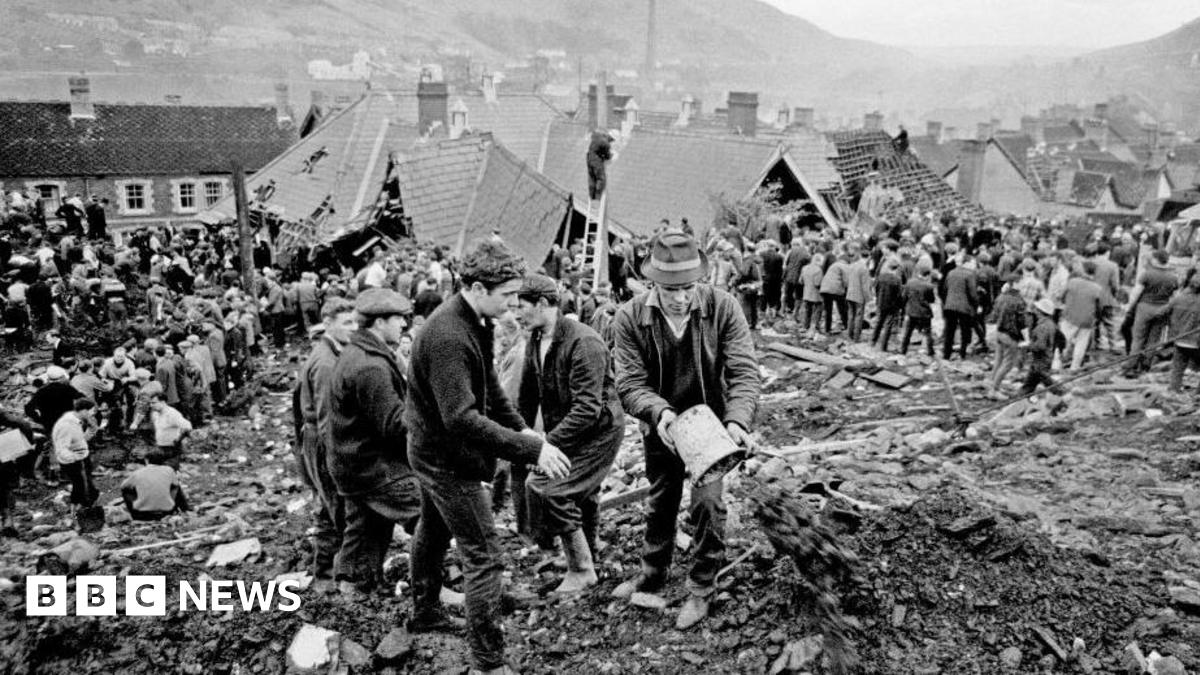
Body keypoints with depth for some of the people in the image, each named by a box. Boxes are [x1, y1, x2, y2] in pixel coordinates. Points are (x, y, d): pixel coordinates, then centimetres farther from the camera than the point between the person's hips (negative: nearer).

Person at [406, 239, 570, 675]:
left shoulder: (475, 321, 0)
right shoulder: (447, 337, -32)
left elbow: (489, 385, 10)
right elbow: (461, 418, -37)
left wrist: (522, 428, -2)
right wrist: (531, 450, -36)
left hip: (434, 450, 10)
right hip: (447, 458, -10)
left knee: (434, 531, 27)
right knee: (484, 557, -5)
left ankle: (425, 613, 49)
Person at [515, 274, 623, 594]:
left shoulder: (583, 342, -24)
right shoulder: (535, 340, 3)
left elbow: (587, 408, -28)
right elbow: (528, 396, 11)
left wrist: (547, 442, -30)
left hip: (598, 432, -8)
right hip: (563, 433, 8)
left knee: (545, 487, -17)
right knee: (580, 500, 17)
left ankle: (581, 570, -1)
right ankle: (585, 565, 37)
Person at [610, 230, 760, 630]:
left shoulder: (722, 307, -21)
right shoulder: (631, 317, -19)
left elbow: (744, 371, -22)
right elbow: (630, 383, -20)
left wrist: (737, 420, -38)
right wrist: (659, 411, -40)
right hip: (661, 427, 2)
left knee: (707, 502, -7)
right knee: (660, 505, 19)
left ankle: (702, 590, 16)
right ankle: (652, 576, 42)